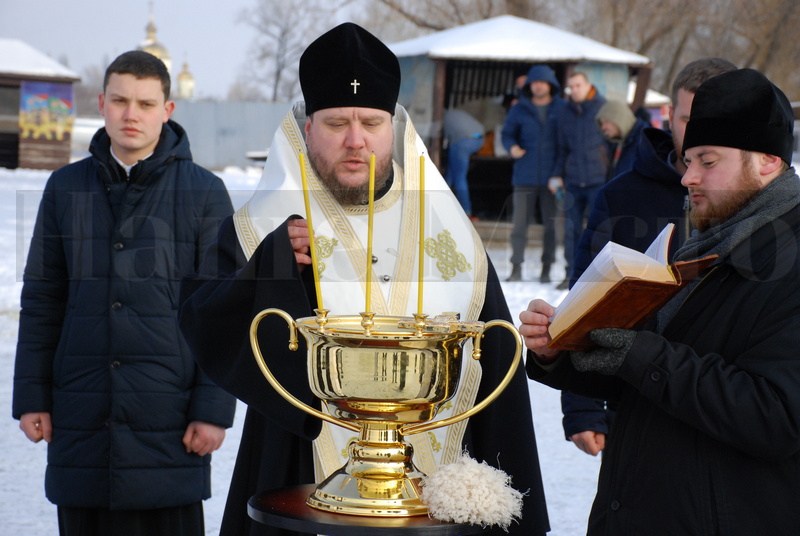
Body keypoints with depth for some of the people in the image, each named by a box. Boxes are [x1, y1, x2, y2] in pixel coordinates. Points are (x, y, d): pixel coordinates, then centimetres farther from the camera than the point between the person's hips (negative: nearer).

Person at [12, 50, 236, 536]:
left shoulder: (204, 192, 1)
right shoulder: (67, 188, 10)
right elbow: (41, 300, 12)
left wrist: (214, 408, -7)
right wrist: (31, 396, 6)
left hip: (168, 419, -3)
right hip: (81, 418, 3)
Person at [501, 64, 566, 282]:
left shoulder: (563, 109, 4)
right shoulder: (519, 110, 7)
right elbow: (507, 133, 13)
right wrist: (512, 146, -10)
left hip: (552, 176, 0)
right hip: (525, 176, 1)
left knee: (551, 224, 1)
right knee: (519, 223, -3)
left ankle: (547, 268, 9)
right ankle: (516, 267, 2)